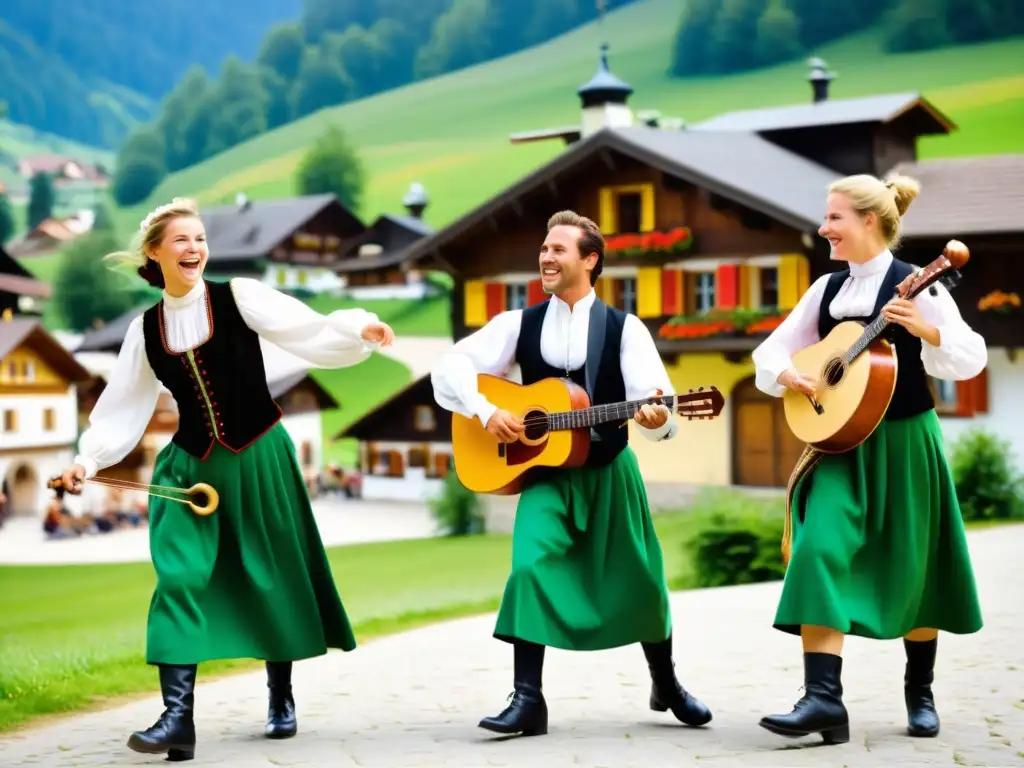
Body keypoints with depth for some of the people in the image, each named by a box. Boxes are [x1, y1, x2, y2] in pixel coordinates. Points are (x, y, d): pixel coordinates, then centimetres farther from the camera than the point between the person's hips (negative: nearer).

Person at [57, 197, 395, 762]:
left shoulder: (239, 297, -5)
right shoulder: (146, 329, 5)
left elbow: (312, 332, -14)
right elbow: (123, 404, 8)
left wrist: (361, 328, -30)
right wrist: (88, 459, -1)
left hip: (260, 458, -2)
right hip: (191, 465, 2)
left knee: (272, 576, 9)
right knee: (180, 578, -12)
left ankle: (281, 699, 29)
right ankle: (177, 717, -13)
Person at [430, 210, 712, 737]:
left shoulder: (624, 329, -6)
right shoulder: (520, 324, 0)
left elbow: (658, 412, -14)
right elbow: (450, 368, -3)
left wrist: (657, 420, -38)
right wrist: (487, 412, -17)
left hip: (609, 470, 0)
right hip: (546, 472, 0)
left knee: (639, 580, 10)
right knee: (530, 564, -23)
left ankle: (666, 684, 36)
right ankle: (528, 698, -16)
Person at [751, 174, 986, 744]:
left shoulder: (914, 285, -8)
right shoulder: (827, 289, 8)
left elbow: (972, 358, -15)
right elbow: (772, 349, 13)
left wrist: (924, 329, -31)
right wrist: (787, 374, -8)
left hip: (903, 442, -4)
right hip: (840, 442, 4)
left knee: (909, 567, 7)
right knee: (821, 551, -15)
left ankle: (920, 693, 26)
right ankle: (824, 697, -20)